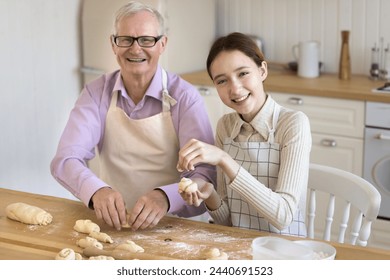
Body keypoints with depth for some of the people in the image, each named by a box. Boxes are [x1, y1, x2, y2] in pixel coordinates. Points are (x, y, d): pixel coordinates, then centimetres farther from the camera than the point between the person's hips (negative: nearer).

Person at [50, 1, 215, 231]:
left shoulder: (185, 97, -6)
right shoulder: (97, 93, 2)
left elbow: (205, 176, -14)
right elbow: (66, 159, -9)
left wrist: (165, 197, -36)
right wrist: (96, 190, -31)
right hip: (110, 221, 2)